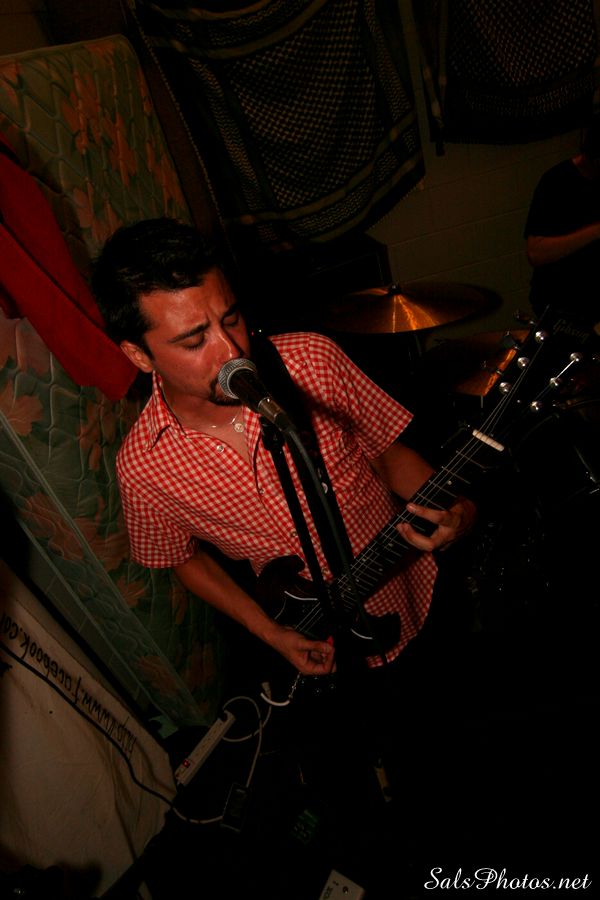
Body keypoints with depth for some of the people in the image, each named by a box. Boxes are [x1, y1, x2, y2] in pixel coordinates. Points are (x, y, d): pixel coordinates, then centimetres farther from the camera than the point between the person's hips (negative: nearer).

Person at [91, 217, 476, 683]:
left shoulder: (313, 361, -20)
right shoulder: (143, 465, -19)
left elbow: (388, 449, -6)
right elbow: (186, 556, -1)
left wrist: (452, 508, -25)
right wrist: (270, 632, -9)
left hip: (420, 596, 1)